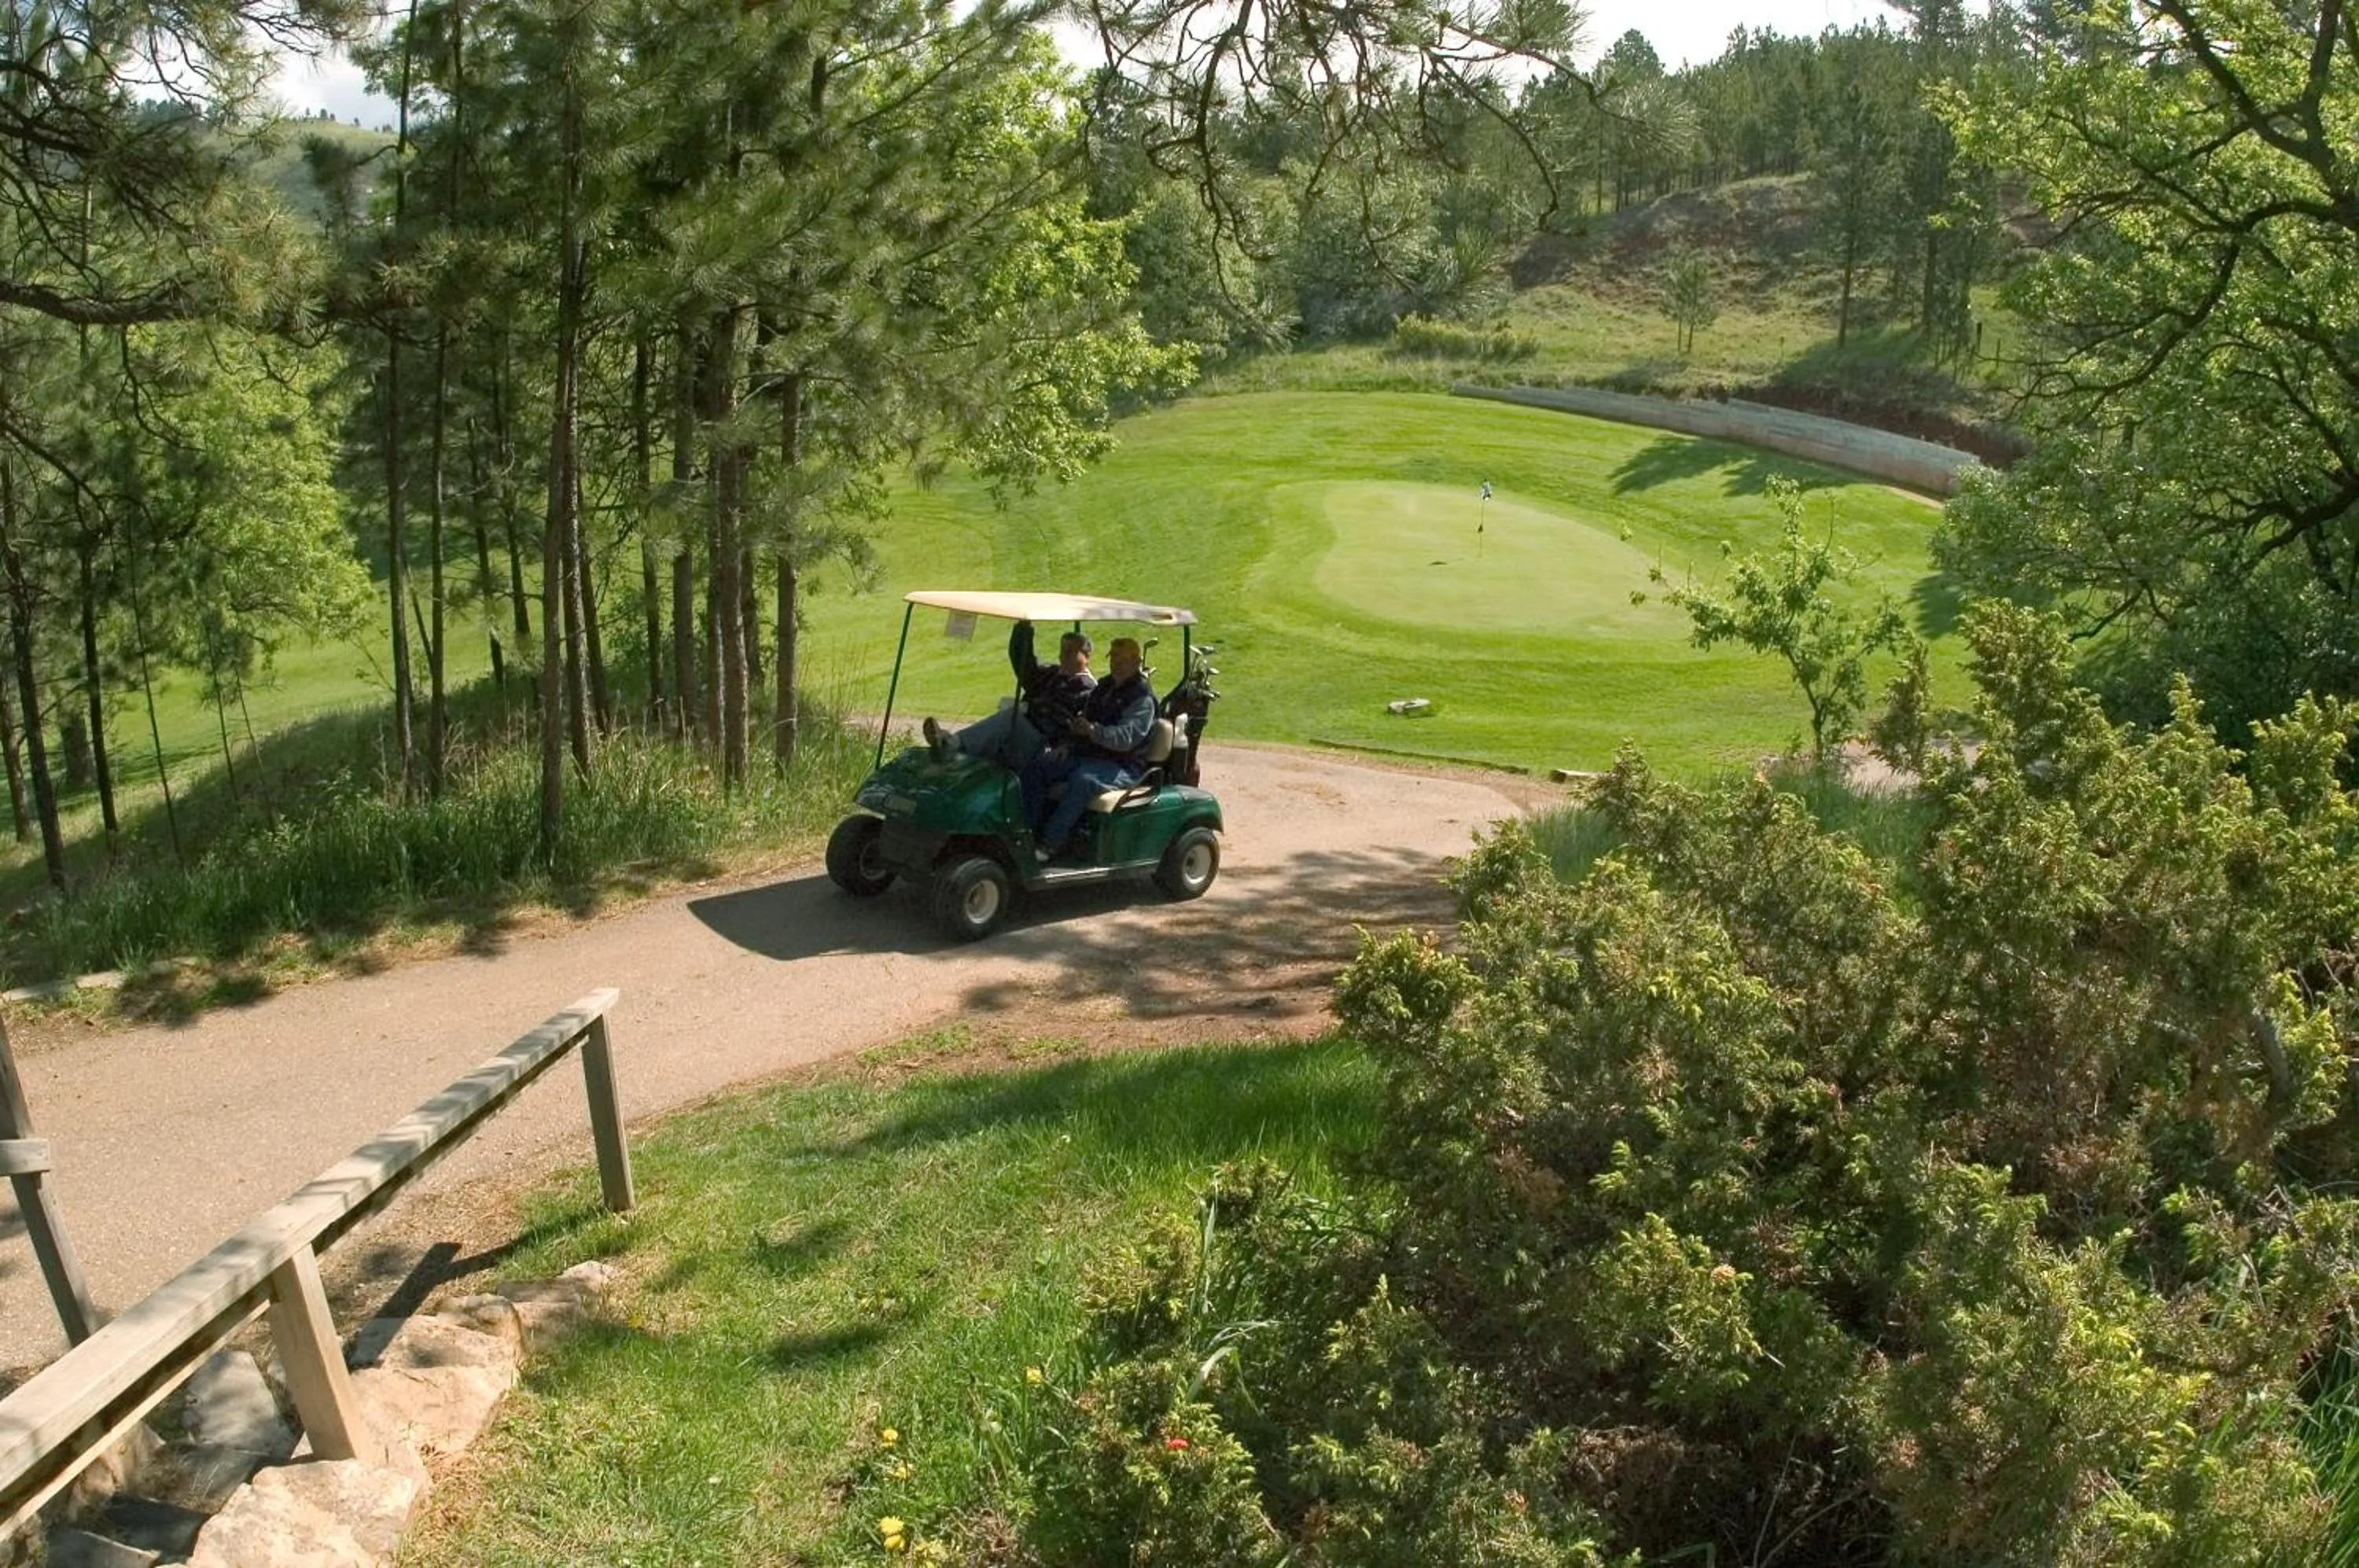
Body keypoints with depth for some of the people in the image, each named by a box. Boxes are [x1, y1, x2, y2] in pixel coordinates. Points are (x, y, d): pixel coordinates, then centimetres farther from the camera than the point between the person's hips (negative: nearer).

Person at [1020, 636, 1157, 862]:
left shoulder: (1143, 697, -9)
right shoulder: (1105, 687, 18)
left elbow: (1125, 737, -23)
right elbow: (1083, 720, 25)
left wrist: (1093, 730, -38)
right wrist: (1067, 743, 6)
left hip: (1123, 766, -8)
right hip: (1086, 755, 8)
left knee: (1082, 779, -37)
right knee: (1034, 767, -9)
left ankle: (1051, 844, -33)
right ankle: (1033, 832, -11)